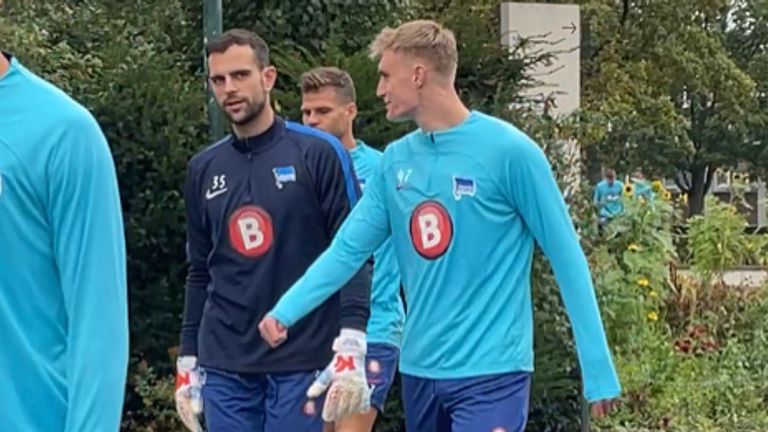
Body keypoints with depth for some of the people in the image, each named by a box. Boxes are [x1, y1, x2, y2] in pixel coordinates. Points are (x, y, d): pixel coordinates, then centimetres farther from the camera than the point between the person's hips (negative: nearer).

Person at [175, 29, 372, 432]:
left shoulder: (318, 152, -4)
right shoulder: (203, 168, 9)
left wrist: (351, 347, -16)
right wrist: (187, 361, 13)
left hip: (300, 362, -4)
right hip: (224, 366, 4)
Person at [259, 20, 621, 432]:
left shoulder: (508, 150, -11)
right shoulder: (396, 160, 7)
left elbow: (566, 258, -8)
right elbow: (346, 250, 6)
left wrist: (598, 370, -9)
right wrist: (285, 310, -11)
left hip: (490, 372, -6)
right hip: (419, 369, 7)